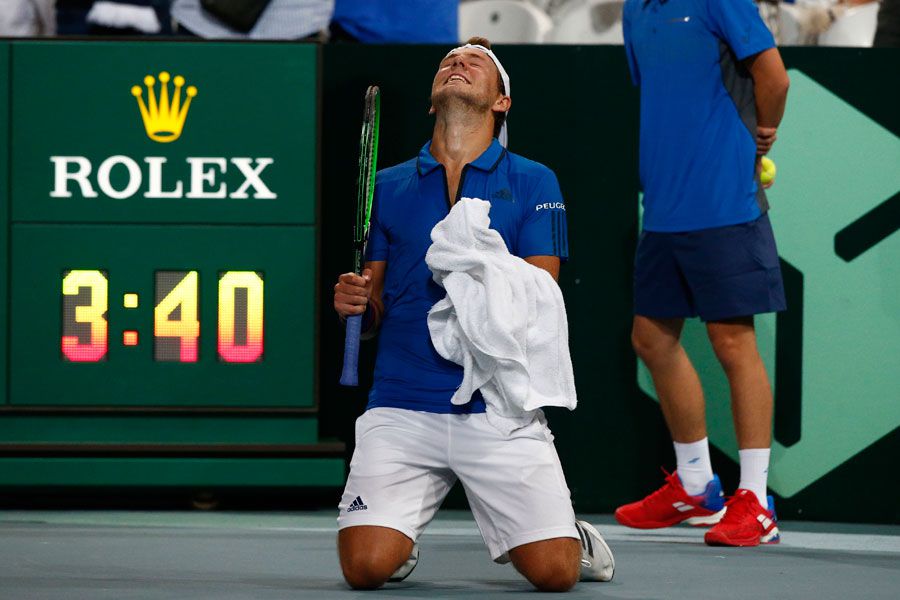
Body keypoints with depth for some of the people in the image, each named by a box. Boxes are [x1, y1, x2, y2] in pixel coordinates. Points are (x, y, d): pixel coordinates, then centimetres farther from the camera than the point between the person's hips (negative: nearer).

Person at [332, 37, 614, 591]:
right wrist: (354, 304, -9)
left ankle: (573, 538, 26)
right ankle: (402, 538, 21)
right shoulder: (388, 186, 12)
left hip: (502, 410, -1)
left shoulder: (533, 182, 5)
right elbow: (374, 311, 15)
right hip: (401, 409, 1)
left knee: (554, 572, -11)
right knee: (367, 566, -16)